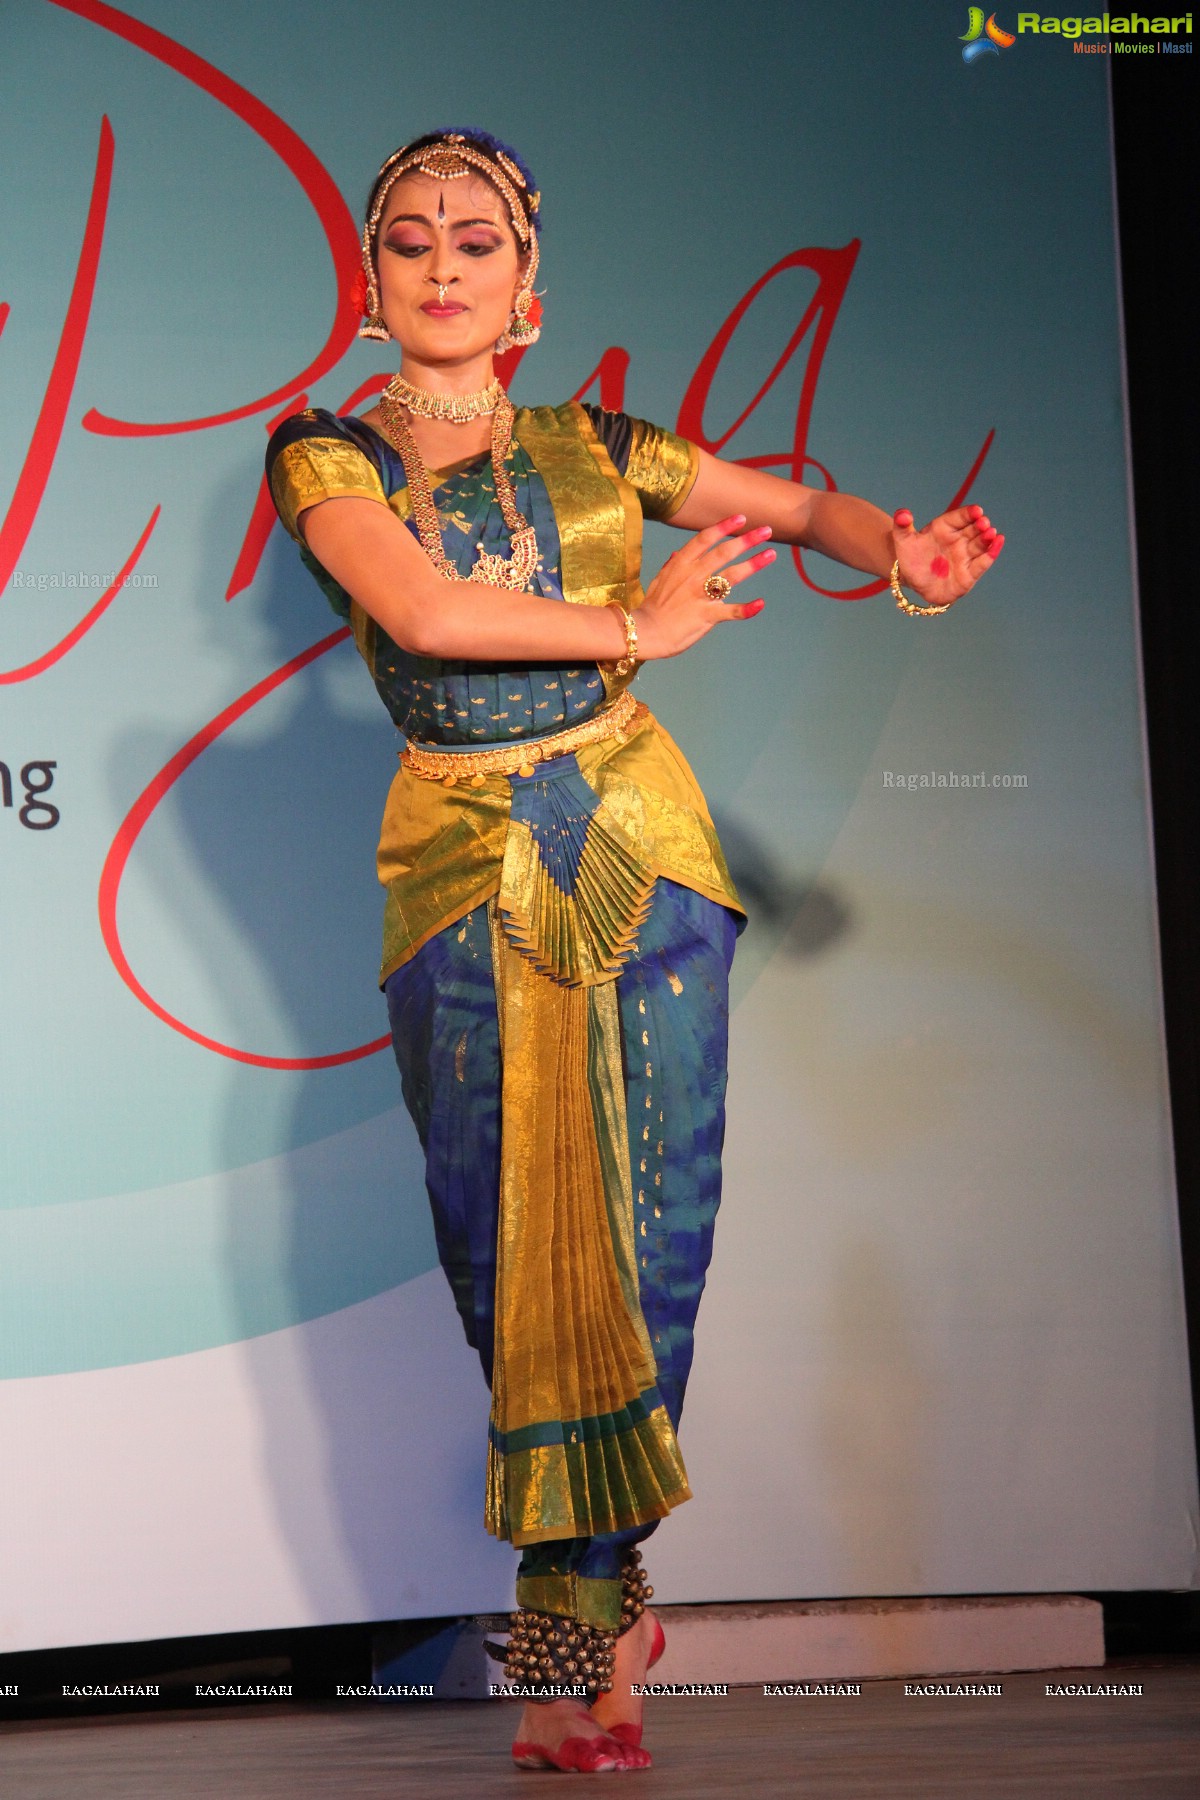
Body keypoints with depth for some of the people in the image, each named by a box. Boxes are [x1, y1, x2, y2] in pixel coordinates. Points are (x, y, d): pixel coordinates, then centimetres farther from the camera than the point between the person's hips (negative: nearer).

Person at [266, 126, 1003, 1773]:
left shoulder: (592, 447, 10)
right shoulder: (328, 453, 3)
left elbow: (794, 504, 10)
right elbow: (419, 607, -14)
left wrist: (899, 549, -11)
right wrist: (640, 623, -11)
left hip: (639, 850, 2)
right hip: (466, 880, -1)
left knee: (642, 1237, -3)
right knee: (517, 1252, -2)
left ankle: (573, 1633, 10)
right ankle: (600, 1607, 12)